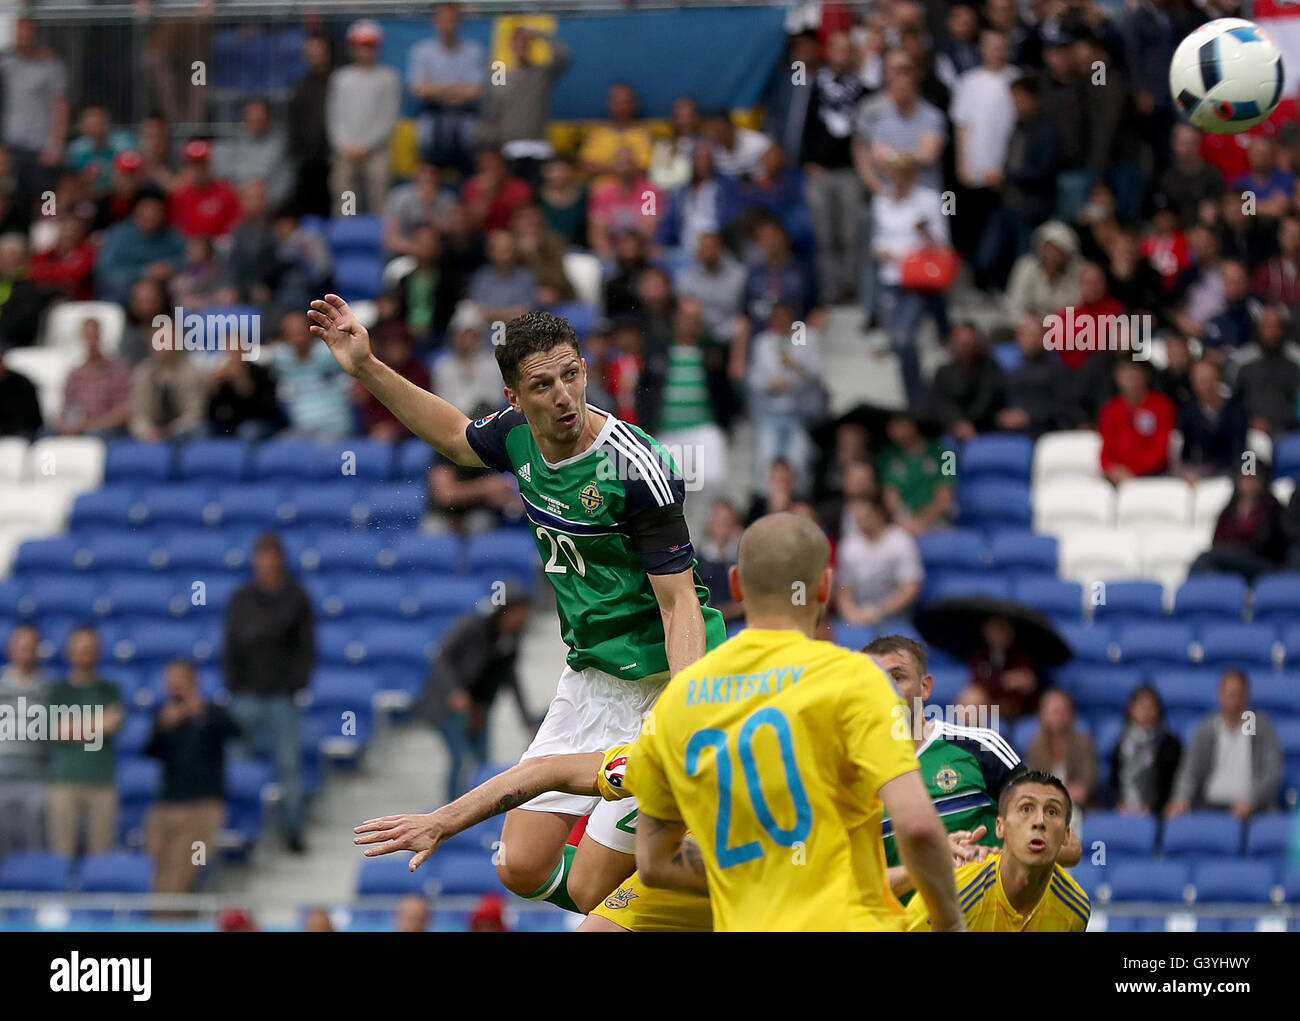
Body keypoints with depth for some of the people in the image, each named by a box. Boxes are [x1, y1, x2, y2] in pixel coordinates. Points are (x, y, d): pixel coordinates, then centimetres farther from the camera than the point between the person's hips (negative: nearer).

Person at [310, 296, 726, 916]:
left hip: (658, 681, -7)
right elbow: (457, 437, 24)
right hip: (587, 674, 7)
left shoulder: (637, 469, -22)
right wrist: (365, 367, 21)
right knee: (524, 870, 5)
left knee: (592, 893, -10)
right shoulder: (518, 434, -2)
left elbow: (679, 604, -22)